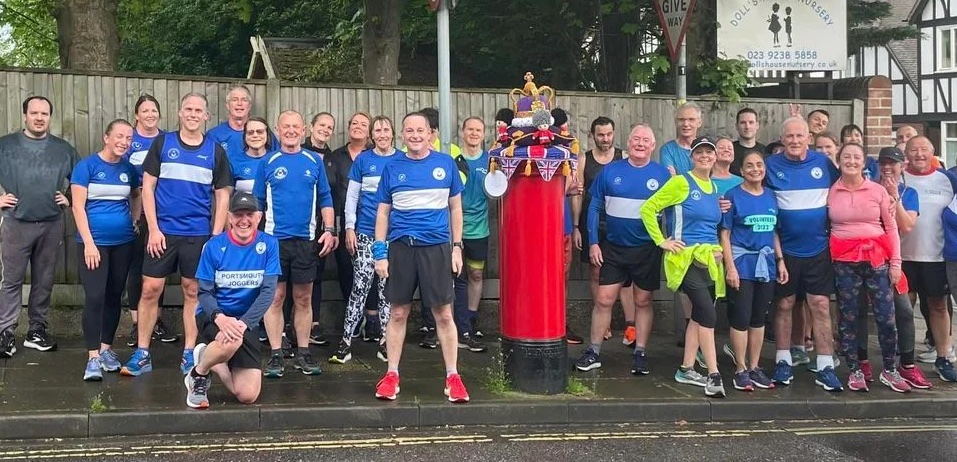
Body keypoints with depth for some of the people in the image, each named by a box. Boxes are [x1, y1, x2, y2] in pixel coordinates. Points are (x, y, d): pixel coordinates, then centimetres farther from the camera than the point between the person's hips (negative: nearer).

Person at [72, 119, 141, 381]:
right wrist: (89, 243, -14)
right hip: (94, 242, -4)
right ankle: (93, 357, -7)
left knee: (114, 297, 11)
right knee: (94, 297, -10)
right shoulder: (87, 166, -6)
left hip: (123, 243, 4)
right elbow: (78, 206, -9)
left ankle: (106, 349, 23)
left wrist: (136, 222, 8)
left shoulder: (129, 169, 6)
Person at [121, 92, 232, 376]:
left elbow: (223, 195, 7)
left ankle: (189, 354, 15)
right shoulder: (162, 143, 4)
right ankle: (142, 354, 9)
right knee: (150, 290, -1)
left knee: (192, 292, 6)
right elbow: (148, 187, 2)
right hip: (162, 232, 0)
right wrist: (153, 229, -6)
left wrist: (216, 236, -1)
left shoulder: (215, 151, 5)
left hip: (199, 234, 1)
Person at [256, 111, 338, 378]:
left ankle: (303, 353, 15)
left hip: (307, 239, 1)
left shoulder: (314, 162, 8)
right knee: (275, 297, 1)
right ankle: (275, 355, 7)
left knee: (304, 298, 7)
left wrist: (330, 230, -1)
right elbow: (257, 203, 6)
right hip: (274, 239, -1)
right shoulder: (268, 163, 4)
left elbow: (325, 199, 9)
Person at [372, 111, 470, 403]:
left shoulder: (446, 164, 4)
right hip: (400, 247, 1)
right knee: (398, 313, 6)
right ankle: (392, 375, 16)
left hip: (437, 246, -1)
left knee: (444, 314, 1)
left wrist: (457, 247, 3)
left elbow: (455, 208, 9)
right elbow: (383, 212, 8)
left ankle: (452, 376, 9)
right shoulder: (393, 168, 6)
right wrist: (379, 252, 1)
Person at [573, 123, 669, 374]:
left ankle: (640, 353, 20)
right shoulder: (610, 171, -1)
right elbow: (595, 207, 2)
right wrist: (593, 242, -3)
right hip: (613, 248, 0)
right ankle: (593, 352, 12)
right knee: (603, 300, 1)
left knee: (643, 302, 9)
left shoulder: (662, 174, -2)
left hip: (647, 250, 0)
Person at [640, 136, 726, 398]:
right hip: (686, 259, -7)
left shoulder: (714, 188, 15)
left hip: (709, 260, 7)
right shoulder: (680, 183, -6)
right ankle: (713, 375, -14)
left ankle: (686, 369, 21)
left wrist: (719, 249, 10)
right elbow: (648, 209, -9)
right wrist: (662, 241, -11)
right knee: (708, 314, -16)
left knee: (699, 315, 11)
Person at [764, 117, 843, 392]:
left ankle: (825, 367, 5)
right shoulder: (771, 165, -2)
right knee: (784, 305, 8)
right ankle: (783, 361, 19)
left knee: (821, 306, 0)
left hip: (818, 248, 1)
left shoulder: (823, 162, 2)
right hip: (785, 249, -1)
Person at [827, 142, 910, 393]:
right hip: (843, 260, 0)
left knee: (886, 316, -1)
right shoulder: (830, 193, 3)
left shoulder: (878, 191, 3)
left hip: (877, 257, 0)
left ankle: (890, 371, 14)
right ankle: (855, 371, 17)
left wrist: (895, 262, 1)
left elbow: (891, 228, 5)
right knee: (848, 316, 5)